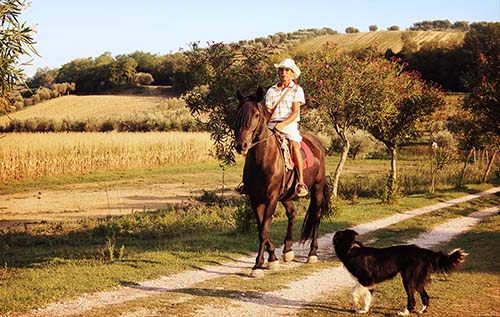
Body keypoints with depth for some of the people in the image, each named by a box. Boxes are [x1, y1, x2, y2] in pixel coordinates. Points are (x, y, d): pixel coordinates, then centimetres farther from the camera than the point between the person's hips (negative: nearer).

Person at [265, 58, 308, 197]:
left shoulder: (297, 89, 7)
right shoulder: (271, 91, 17)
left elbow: (295, 112, -3)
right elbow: (268, 111, 13)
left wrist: (282, 124, -18)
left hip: (290, 125, -4)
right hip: (271, 125, 4)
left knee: (294, 144, -32)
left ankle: (301, 182, -33)